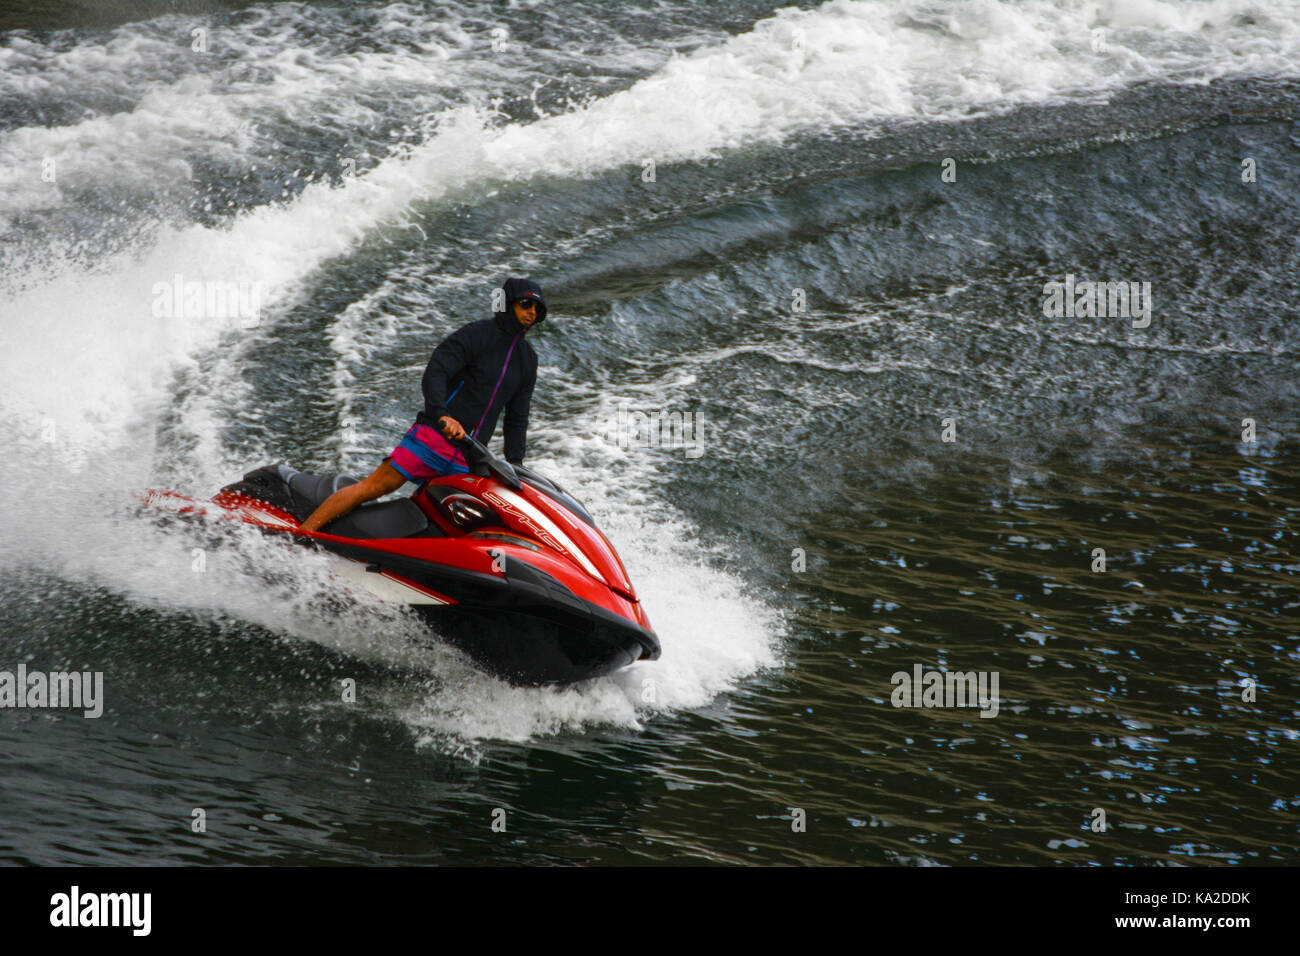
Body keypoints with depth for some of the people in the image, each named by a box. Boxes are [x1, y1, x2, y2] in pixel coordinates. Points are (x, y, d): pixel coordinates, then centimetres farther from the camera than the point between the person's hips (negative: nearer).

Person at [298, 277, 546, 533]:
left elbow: (517, 418, 21)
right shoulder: (476, 335, -3)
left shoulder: (528, 359, 17)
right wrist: (442, 415, -32)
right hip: (432, 437, -6)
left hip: (468, 459, 7)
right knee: (374, 488, -13)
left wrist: (515, 463, 8)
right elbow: (434, 374, -16)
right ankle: (302, 532, -12)